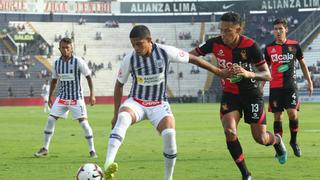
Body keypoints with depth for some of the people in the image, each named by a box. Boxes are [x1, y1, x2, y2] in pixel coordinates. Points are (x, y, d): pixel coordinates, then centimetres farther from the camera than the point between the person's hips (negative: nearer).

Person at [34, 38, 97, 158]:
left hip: (76, 98, -4)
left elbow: (88, 77, -5)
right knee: (50, 120, -3)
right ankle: (45, 148, 8)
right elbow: (54, 80, 14)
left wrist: (92, 94, -9)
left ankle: (92, 150, 1)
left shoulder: (78, 62, -12)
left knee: (83, 122, -10)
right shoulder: (56, 63, 1)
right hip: (62, 97, 4)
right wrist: (50, 97, 15)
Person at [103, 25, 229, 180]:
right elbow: (119, 85, 3)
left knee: (169, 134, -27)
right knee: (123, 118, -35)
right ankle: (108, 165, -51)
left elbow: (192, 59, -1)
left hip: (159, 104, 0)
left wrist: (218, 71, 4)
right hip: (136, 102, 0)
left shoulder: (165, 52, -14)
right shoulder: (129, 59, -12)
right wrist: (116, 113, 3)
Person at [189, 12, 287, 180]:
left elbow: (267, 75, -21)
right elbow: (191, 55, -2)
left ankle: (277, 141, 40)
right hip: (230, 94, 2)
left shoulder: (250, 46, -23)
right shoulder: (215, 43, -14)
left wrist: (249, 74, -40)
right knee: (229, 132, -19)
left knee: (260, 138, 0)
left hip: (251, 93, -2)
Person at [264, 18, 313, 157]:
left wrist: (309, 82, 9)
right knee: (277, 117, 0)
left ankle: (294, 141, 8)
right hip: (275, 87, 1)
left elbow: (302, 63, 13)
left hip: (290, 86, -1)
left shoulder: (294, 45, 3)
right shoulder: (269, 48, 5)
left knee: (292, 113, -13)